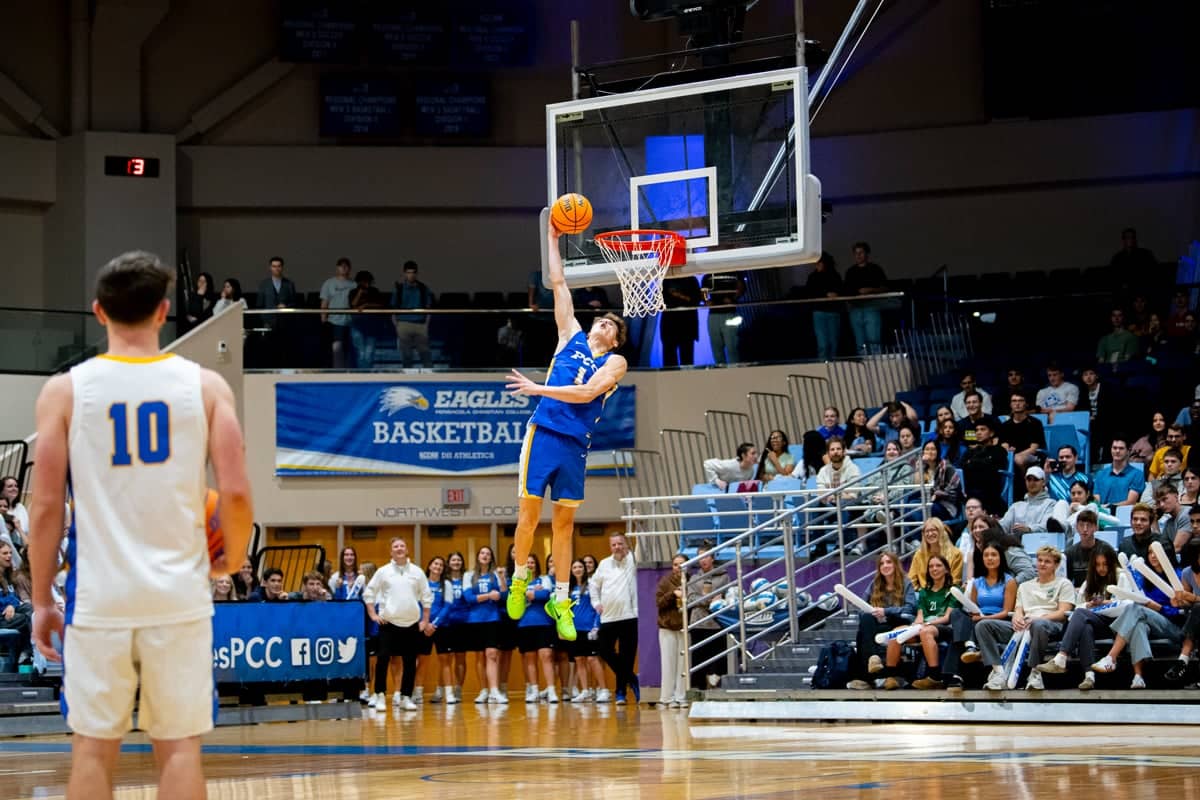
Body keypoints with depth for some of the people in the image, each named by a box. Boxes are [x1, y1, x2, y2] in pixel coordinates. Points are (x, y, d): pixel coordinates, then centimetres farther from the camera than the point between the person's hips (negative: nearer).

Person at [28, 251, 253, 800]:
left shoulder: (65, 390, -1)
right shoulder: (205, 386, 0)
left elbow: (47, 505, -3)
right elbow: (236, 493, -6)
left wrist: (41, 600, 5)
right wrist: (231, 560, 14)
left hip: (98, 598, 0)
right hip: (179, 595, 0)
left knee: (92, 747, 8)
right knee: (179, 746, 6)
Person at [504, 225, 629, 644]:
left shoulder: (615, 363, 6)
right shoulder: (570, 336, 14)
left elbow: (586, 393, -10)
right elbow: (558, 283, 15)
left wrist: (537, 388, -12)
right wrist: (553, 239, 13)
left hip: (575, 444, -1)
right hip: (543, 433, 1)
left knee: (565, 522, 4)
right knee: (529, 512, 0)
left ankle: (560, 600, 10)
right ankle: (519, 580, 18)